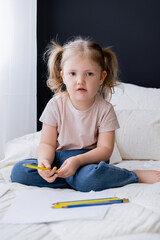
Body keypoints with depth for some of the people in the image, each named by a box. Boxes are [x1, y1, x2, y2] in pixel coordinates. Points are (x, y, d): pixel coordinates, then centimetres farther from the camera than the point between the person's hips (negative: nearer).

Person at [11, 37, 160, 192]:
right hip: (59, 158, 4)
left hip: (89, 158, -4)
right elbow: (47, 144, -3)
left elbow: (105, 149, -11)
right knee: (18, 171, -20)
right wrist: (44, 161, -28)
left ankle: (136, 175, -15)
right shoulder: (55, 105, -4)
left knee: (87, 179, -40)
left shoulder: (104, 109, -7)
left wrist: (78, 160, -29)